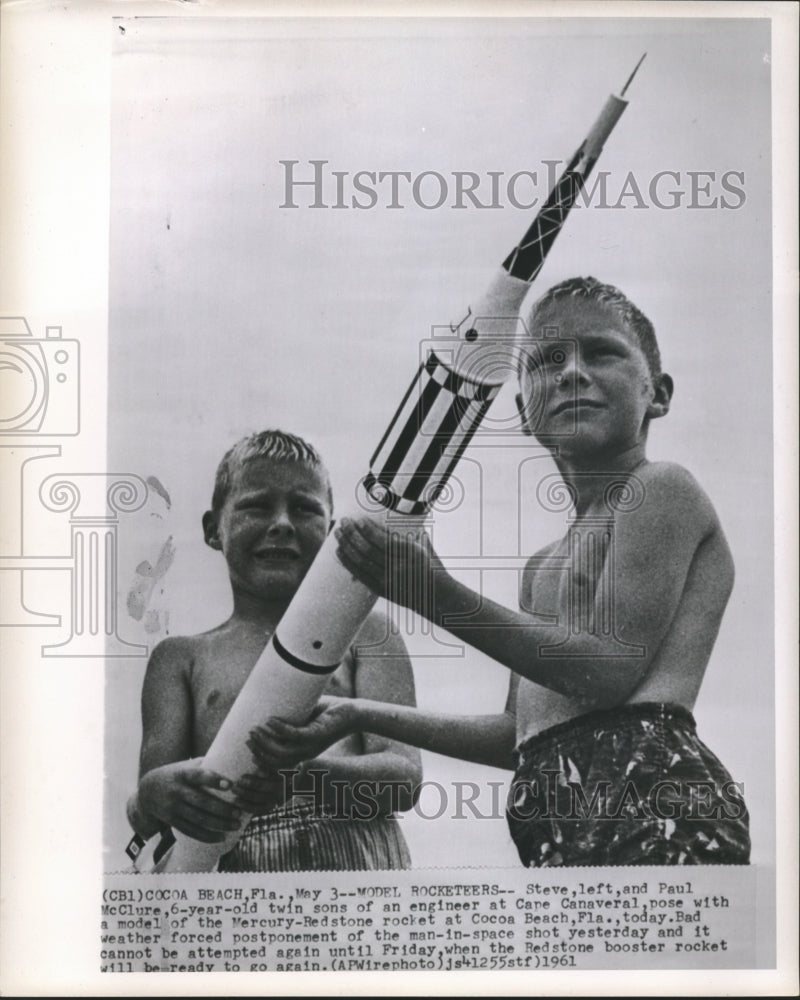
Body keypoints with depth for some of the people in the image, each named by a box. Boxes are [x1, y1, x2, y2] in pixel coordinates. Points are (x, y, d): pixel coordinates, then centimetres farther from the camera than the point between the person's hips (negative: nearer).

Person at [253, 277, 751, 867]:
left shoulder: (663, 488, 3)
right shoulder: (543, 568, 28)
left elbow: (612, 668, -9)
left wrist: (440, 598, -14)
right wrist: (362, 716, 27)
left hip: (650, 801, -8)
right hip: (567, 829, 8)